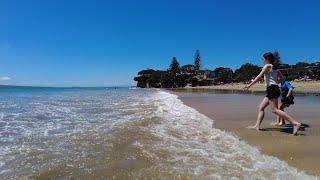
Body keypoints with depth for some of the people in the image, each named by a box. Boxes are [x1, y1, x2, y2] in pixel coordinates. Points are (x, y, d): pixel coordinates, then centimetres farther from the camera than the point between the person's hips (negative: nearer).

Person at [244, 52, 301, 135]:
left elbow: (259, 76, -11)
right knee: (261, 108, 9)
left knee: (274, 110, -13)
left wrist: (250, 85, -10)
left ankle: (295, 123, -15)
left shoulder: (267, 66, -5)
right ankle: (257, 126, 6)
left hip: (272, 89, -10)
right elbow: (282, 78, 20)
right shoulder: (275, 68, 19)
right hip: (274, 89, 10)